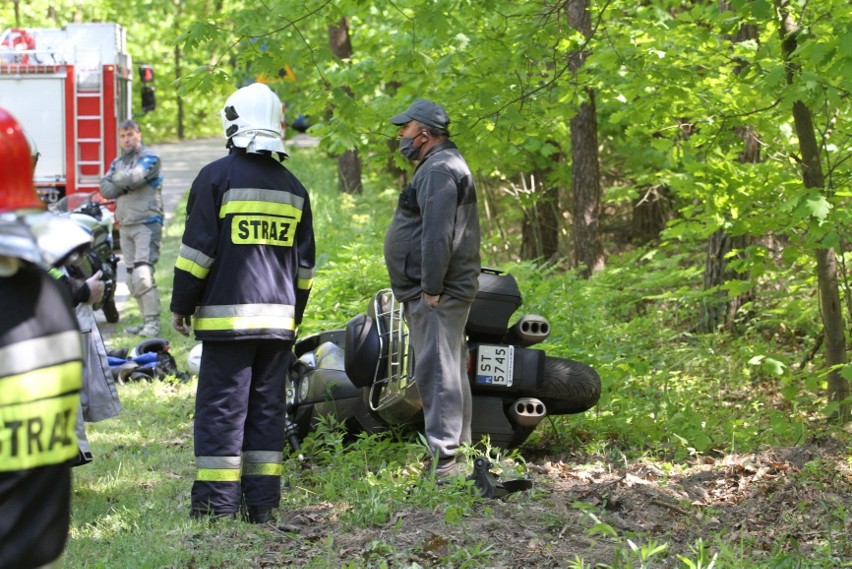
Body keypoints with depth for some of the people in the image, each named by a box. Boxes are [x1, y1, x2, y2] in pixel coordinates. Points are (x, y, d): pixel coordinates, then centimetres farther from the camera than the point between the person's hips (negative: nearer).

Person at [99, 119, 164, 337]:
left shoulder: (149, 157, -2)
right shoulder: (118, 162, 18)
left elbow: (134, 177, -19)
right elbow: (106, 189, 6)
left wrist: (116, 179, 0)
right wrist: (126, 185, -9)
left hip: (147, 223, -8)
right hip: (126, 226, 8)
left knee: (143, 275, -18)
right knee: (132, 279, 7)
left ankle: (153, 322, -17)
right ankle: (147, 320, 13)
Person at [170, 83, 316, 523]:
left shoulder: (217, 177, -5)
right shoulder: (293, 188, 14)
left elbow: (197, 248, -7)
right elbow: (304, 263, 18)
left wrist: (181, 305, 0)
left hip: (227, 314, -5)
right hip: (277, 318, 5)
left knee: (221, 405, -4)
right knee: (268, 405, 9)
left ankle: (217, 502, -7)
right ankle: (262, 502, 9)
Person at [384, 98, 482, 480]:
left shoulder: (439, 170, -14)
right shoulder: (441, 166, 21)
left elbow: (438, 235, -23)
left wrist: (431, 288, -23)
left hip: (436, 295, -11)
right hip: (436, 293, 11)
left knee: (438, 373, -13)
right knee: (448, 373, 14)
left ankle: (444, 460, -15)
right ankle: (460, 454, 19)